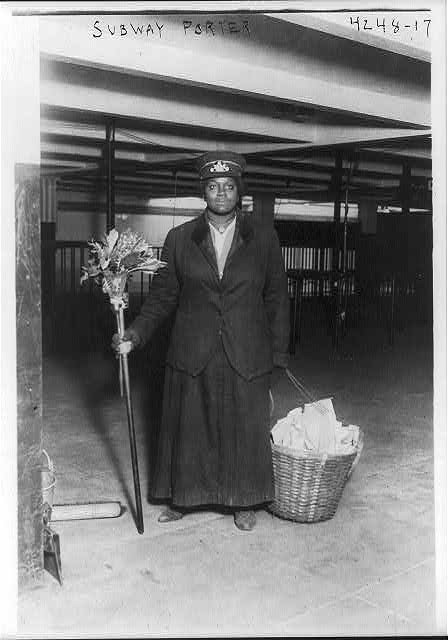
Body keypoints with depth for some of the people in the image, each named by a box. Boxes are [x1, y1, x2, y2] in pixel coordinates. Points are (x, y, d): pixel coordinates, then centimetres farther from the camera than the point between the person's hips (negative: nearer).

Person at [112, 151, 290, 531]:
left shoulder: (264, 238, 2)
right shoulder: (180, 239, 3)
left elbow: (277, 299, 5)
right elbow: (163, 296, 6)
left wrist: (278, 355, 2)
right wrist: (136, 334, -7)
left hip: (246, 357, 0)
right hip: (192, 357, 1)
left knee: (246, 428, 7)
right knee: (188, 427, 9)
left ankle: (245, 503, 27)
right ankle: (182, 499, 28)